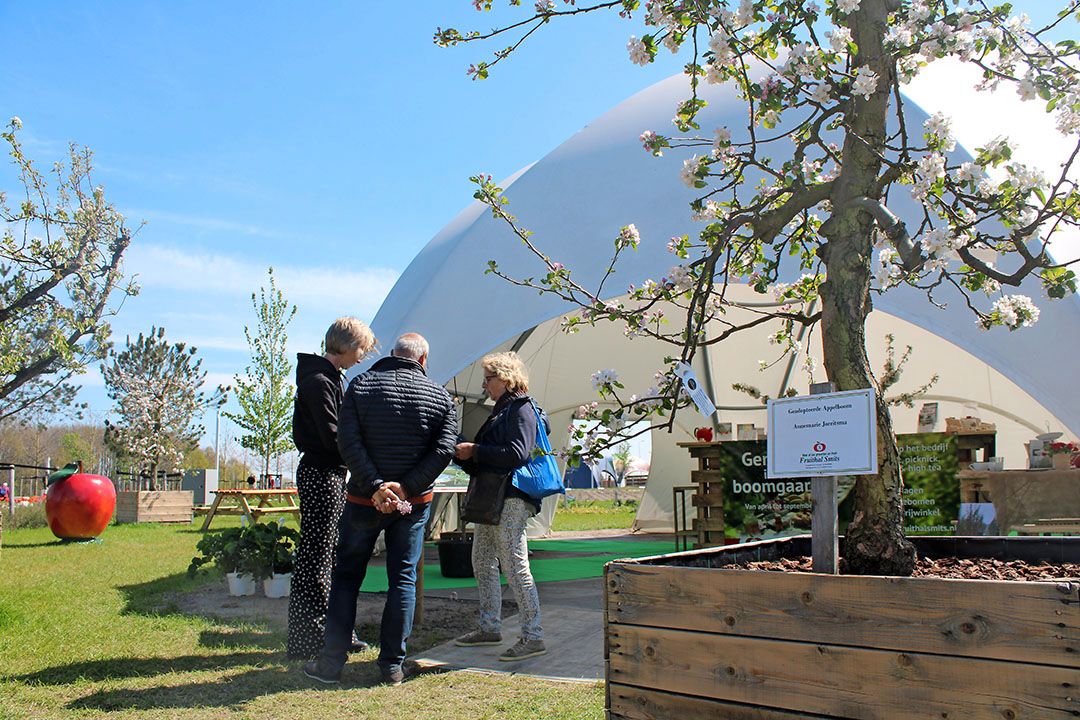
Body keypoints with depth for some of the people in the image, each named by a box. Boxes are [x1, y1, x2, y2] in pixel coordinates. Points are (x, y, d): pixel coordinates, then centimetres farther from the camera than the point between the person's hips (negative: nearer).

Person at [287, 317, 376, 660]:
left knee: (334, 555, 15)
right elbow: (332, 437, -21)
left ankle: (332, 631, 25)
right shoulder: (319, 380, -16)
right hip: (321, 476, -10)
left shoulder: (329, 377, 15)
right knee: (315, 558, -3)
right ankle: (307, 641, 6)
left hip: (331, 475, 10)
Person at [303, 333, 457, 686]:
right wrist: (406, 488, -13)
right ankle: (392, 666, 11)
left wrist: (375, 486, -15)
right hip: (415, 503, 1)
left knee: (347, 576, 12)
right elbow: (443, 451, -9)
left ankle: (331, 662, 15)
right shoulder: (440, 397, 1)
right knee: (403, 579, 9)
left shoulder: (362, 384, -1)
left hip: (364, 500, 0)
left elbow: (348, 441, -11)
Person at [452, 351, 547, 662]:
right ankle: (489, 628, 27)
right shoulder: (500, 411, 21)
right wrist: (463, 454, 8)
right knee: (482, 563, 15)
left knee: (515, 566, -9)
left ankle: (533, 637, -2)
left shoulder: (521, 410, -8)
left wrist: (475, 451, -16)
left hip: (511, 500, -10)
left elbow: (516, 454, -21)